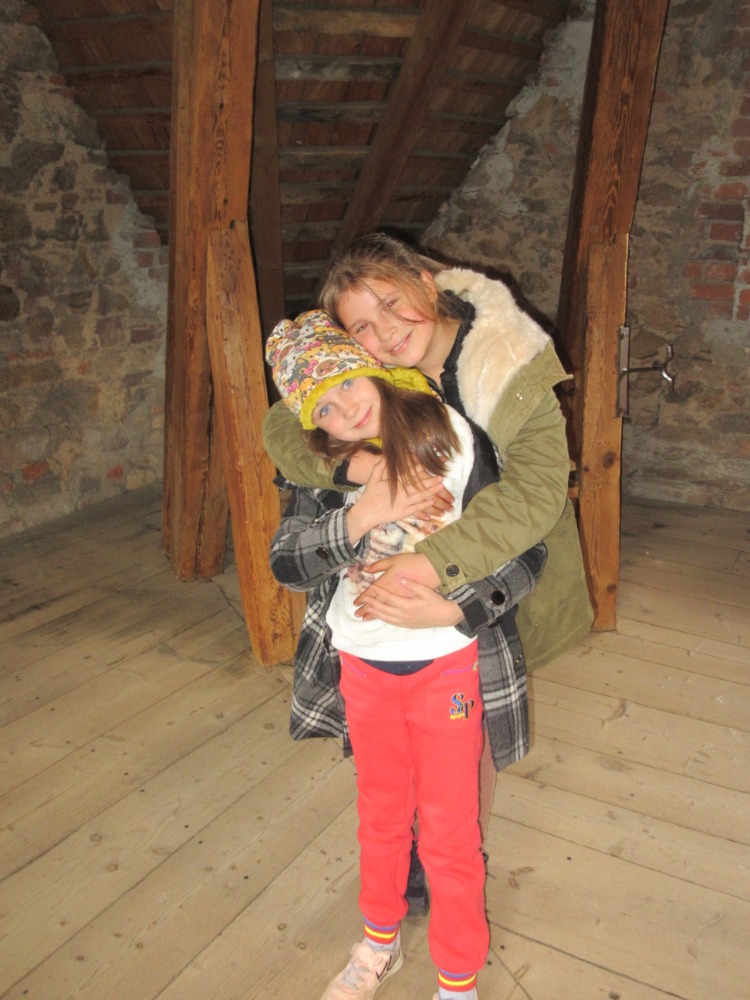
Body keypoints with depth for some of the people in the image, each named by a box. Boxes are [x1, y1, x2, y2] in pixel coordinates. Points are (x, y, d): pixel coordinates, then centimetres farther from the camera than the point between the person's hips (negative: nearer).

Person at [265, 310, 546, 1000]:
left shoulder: (452, 440, -15)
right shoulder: (324, 467, -5)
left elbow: (526, 550, -13)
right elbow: (285, 564, -12)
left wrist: (457, 607, -26)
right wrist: (357, 519, -26)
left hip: (446, 666, -3)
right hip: (363, 667, 3)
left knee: (449, 832, 12)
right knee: (380, 814, 23)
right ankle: (381, 942, 49)